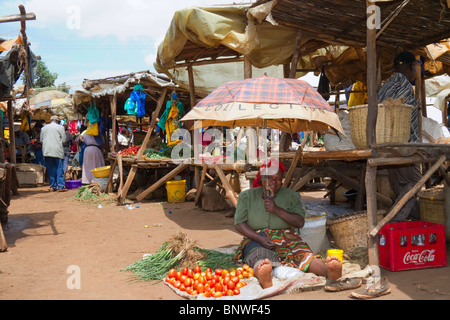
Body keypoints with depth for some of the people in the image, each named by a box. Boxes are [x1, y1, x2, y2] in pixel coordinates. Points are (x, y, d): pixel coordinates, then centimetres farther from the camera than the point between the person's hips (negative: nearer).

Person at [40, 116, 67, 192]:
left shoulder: (44, 128, 13)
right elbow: (63, 140, 0)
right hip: (58, 151, -3)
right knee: (59, 169, -2)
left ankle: (52, 186, 7)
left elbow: (41, 140, 14)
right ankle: (61, 186, -6)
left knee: (50, 170, 6)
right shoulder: (60, 127, 3)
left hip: (47, 151, 3)